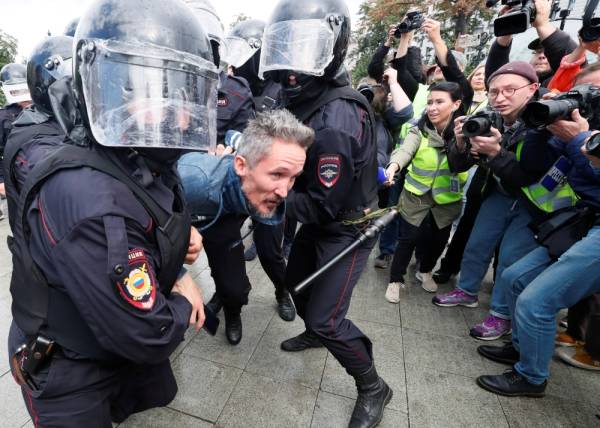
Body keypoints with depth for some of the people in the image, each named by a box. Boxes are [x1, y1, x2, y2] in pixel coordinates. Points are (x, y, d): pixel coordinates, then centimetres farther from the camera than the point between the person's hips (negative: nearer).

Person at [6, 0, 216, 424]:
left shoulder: (153, 166, -9)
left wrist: (179, 274, -9)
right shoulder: (89, 199, -39)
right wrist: (181, 306, -15)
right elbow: (148, 336, -35)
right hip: (69, 374, -7)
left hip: (128, 346, 8)